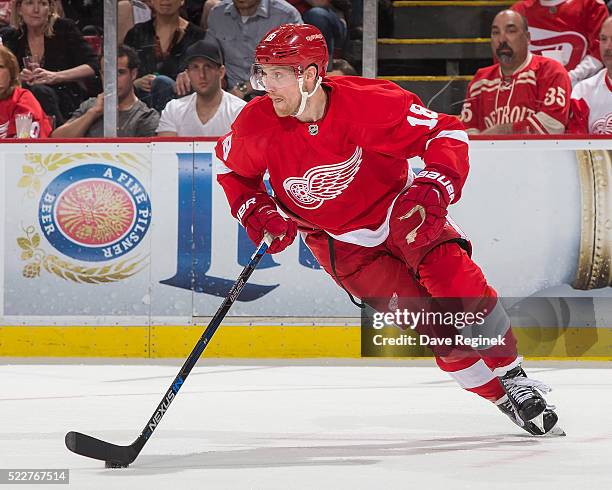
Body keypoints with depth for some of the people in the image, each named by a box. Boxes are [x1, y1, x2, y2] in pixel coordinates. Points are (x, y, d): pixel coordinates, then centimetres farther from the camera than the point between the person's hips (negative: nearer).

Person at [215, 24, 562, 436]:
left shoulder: (367, 103, -27)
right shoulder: (258, 125, -19)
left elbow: (446, 132, -19)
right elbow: (231, 169, 4)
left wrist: (433, 188, -33)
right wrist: (258, 213, -11)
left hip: (398, 211, -1)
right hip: (340, 240, 1)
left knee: (456, 280, -23)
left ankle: (511, 373, -1)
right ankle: (502, 396, -1)